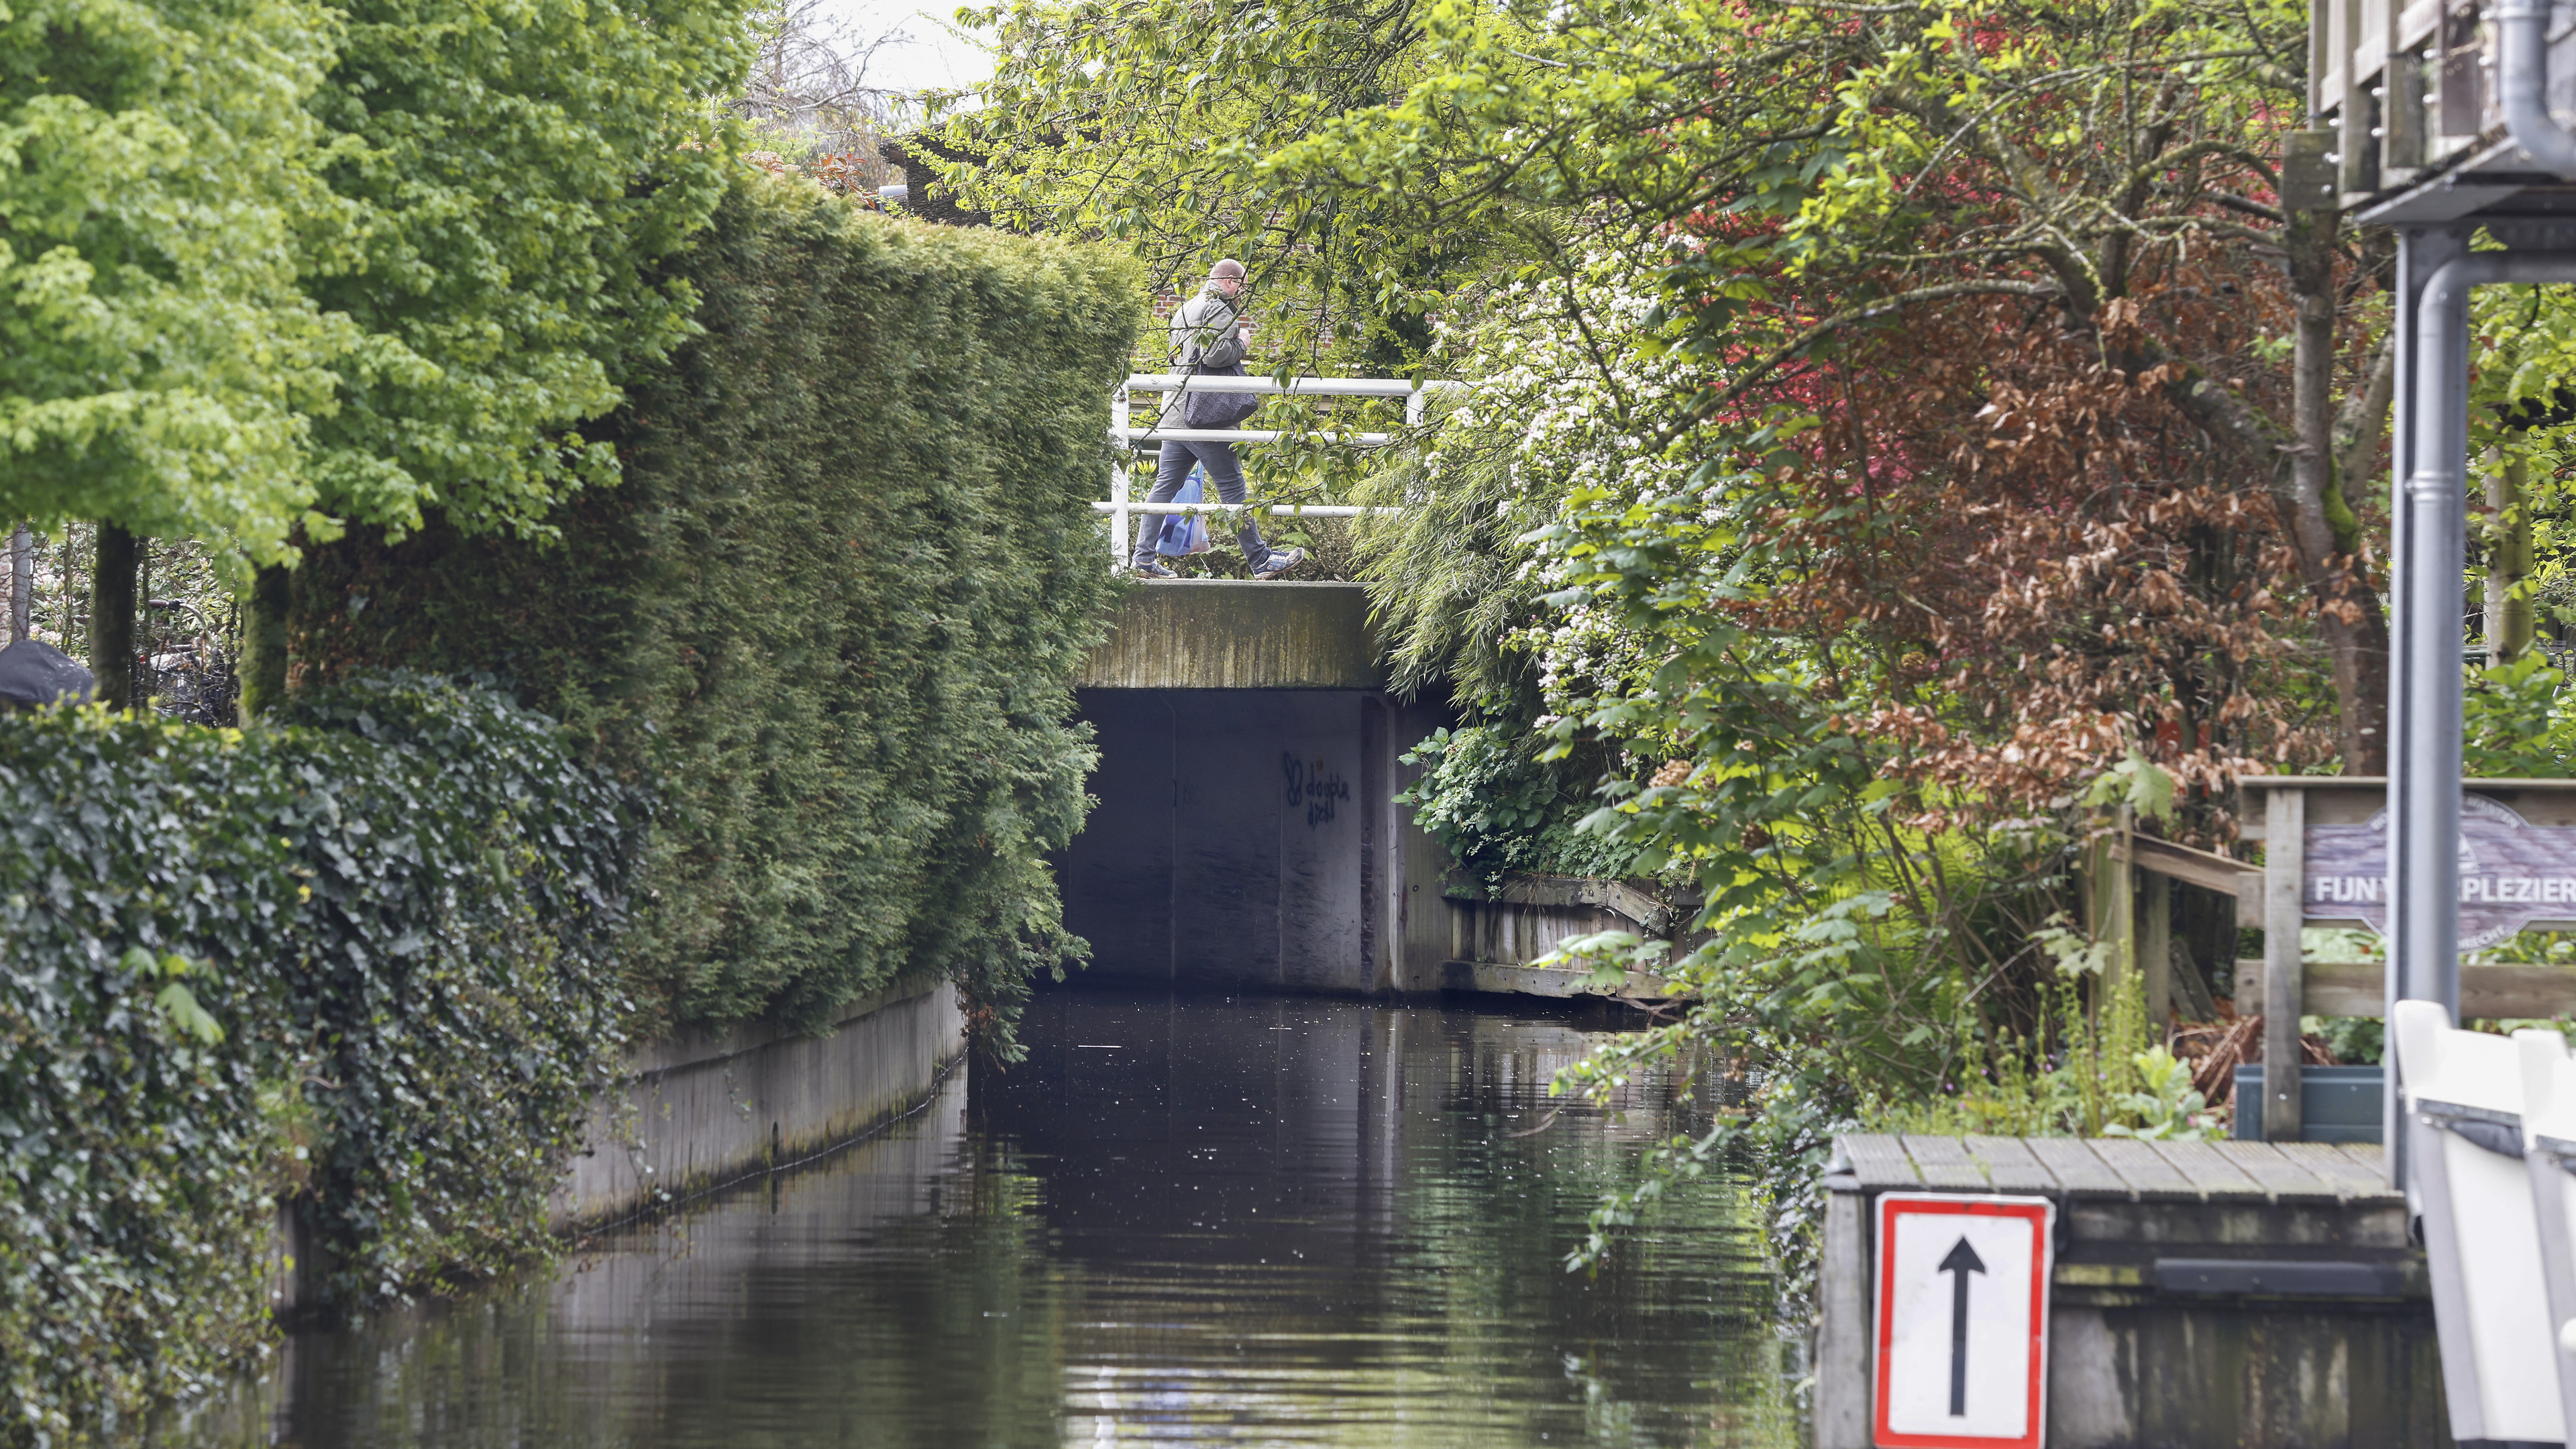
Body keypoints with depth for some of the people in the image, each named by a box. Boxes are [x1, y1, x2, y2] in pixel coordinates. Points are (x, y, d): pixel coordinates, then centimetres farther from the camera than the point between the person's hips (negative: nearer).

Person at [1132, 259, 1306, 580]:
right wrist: (1242, 343, -4)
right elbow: (1215, 354, -22)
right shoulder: (1219, 308, -9)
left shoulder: (1186, 309, 22)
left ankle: (1143, 557, 3)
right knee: (1232, 487, -4)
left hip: (1175, 410, 9)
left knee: (1166, 485, 7)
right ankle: (1260, 560, 0)